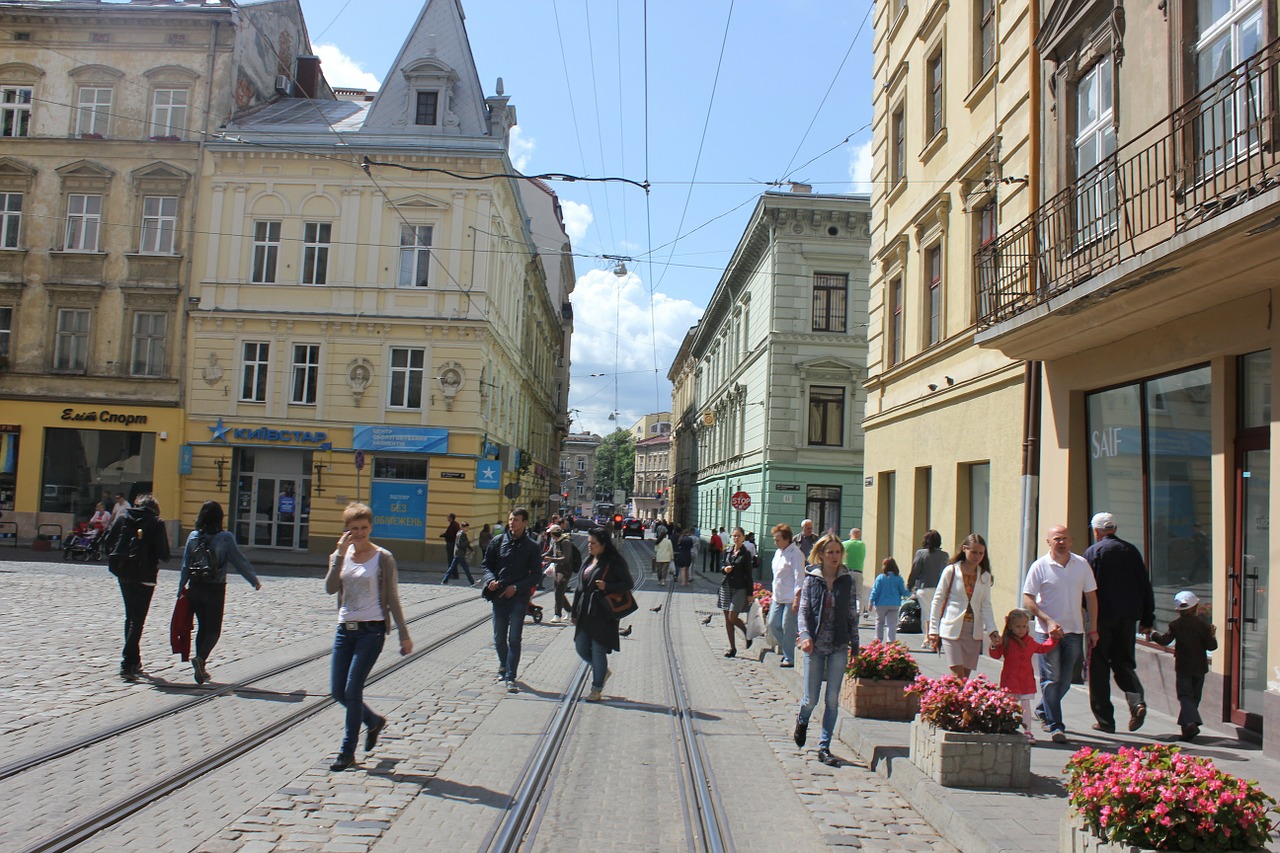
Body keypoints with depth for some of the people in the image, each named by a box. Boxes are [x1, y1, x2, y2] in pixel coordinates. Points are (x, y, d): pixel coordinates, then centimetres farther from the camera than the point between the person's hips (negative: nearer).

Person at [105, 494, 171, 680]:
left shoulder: (122, 517, 6)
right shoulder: (157, 523, -5)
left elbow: (106, 545, 2)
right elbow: (164, 554, -10)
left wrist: (116, 562, 15)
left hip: (124, 574, 4)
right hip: (145, 575, -4)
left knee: (130, 617, 19)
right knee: (137, 620, -1)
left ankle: (133, 661, 25)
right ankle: (127, 664, -10)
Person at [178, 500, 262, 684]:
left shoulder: (193, 536, 0)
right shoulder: (225, 538, -10)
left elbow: (185, 565, 4)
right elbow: (240, 561, -5)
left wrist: (181, 589, 12)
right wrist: (255, 581, 6)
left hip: (195, 587, 4)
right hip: (215, 589, -4)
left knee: (202, 627, 15)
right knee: (214, 629, 3)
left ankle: (201, 668, 15)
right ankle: (201, 658, -21)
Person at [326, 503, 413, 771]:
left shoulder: (383, 558, -3)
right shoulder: (339, 555, 7)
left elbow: (392, 599, -1)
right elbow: (330, 588, -11)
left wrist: (404, 635, -2)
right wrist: (340, 554, -18)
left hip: (371, 630, -5)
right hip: (345, 629, 5)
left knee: (352, 690, -7)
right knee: (337, 692, 6)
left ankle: (347, 752, 8)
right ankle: (374, 721, 33)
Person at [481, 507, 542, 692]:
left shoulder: (532, 546, -2)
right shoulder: (498, 541, 5)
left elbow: (536, 574, -1)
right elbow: (487, 564, 11)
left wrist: (516, 587, -13)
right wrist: (491, 580, -10)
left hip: (519, 598, -3)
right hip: (499, 596, 3)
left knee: (514, 639, -6)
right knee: (499, 638, 12)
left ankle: (511, 677, -4)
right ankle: (503, 666, 37)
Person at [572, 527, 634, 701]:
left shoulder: (614, 562, -8)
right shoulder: (589, 561, 13)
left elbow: (628, 584, -7)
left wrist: (607, 587, -22)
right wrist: (575, 612, 16)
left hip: (602, 615, -7)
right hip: (585, 613, 7)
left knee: (598, 650, -2)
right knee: (581, 648, 9)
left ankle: (596, 689, 10)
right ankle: (603, 671, 33)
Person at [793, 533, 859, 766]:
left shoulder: (847, 581, 4)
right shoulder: (811, 579, -1)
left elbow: (852, 613, 9)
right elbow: (803, 610, -2)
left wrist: (854, 641, 7)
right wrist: (805, 635, -15)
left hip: (839, 646, 1)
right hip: (815, 645, -1)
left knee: (832, 699, 0)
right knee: (811, 698, 4)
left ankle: (824, 747, 11)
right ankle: (802, 721, 38)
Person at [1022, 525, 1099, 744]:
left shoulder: (1082, 565, 5)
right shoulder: (1040, 566, -5)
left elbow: (1091, 596, 11)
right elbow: (1028, 600, -6)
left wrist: (1093, 628, 7)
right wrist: (1049, 621, -17)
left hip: (1074, 631, 4)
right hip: (1047, 631, -3)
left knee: (1065, 680, 10)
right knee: (1051, 679, -5)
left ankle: (1043, 711, 33)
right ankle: (1055, 726, -1)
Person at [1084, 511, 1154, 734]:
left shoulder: (1092, 552, -5)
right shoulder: (1132, 551, 8)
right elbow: (1145, 586, 10)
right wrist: (1147, 618, 15)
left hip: (1103, 615, -4)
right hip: (1128, 616, 4)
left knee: (1098, 667, 4)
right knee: (1124, 662, 14)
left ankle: (1105, 719, 4)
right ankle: (1137, 701, -11)